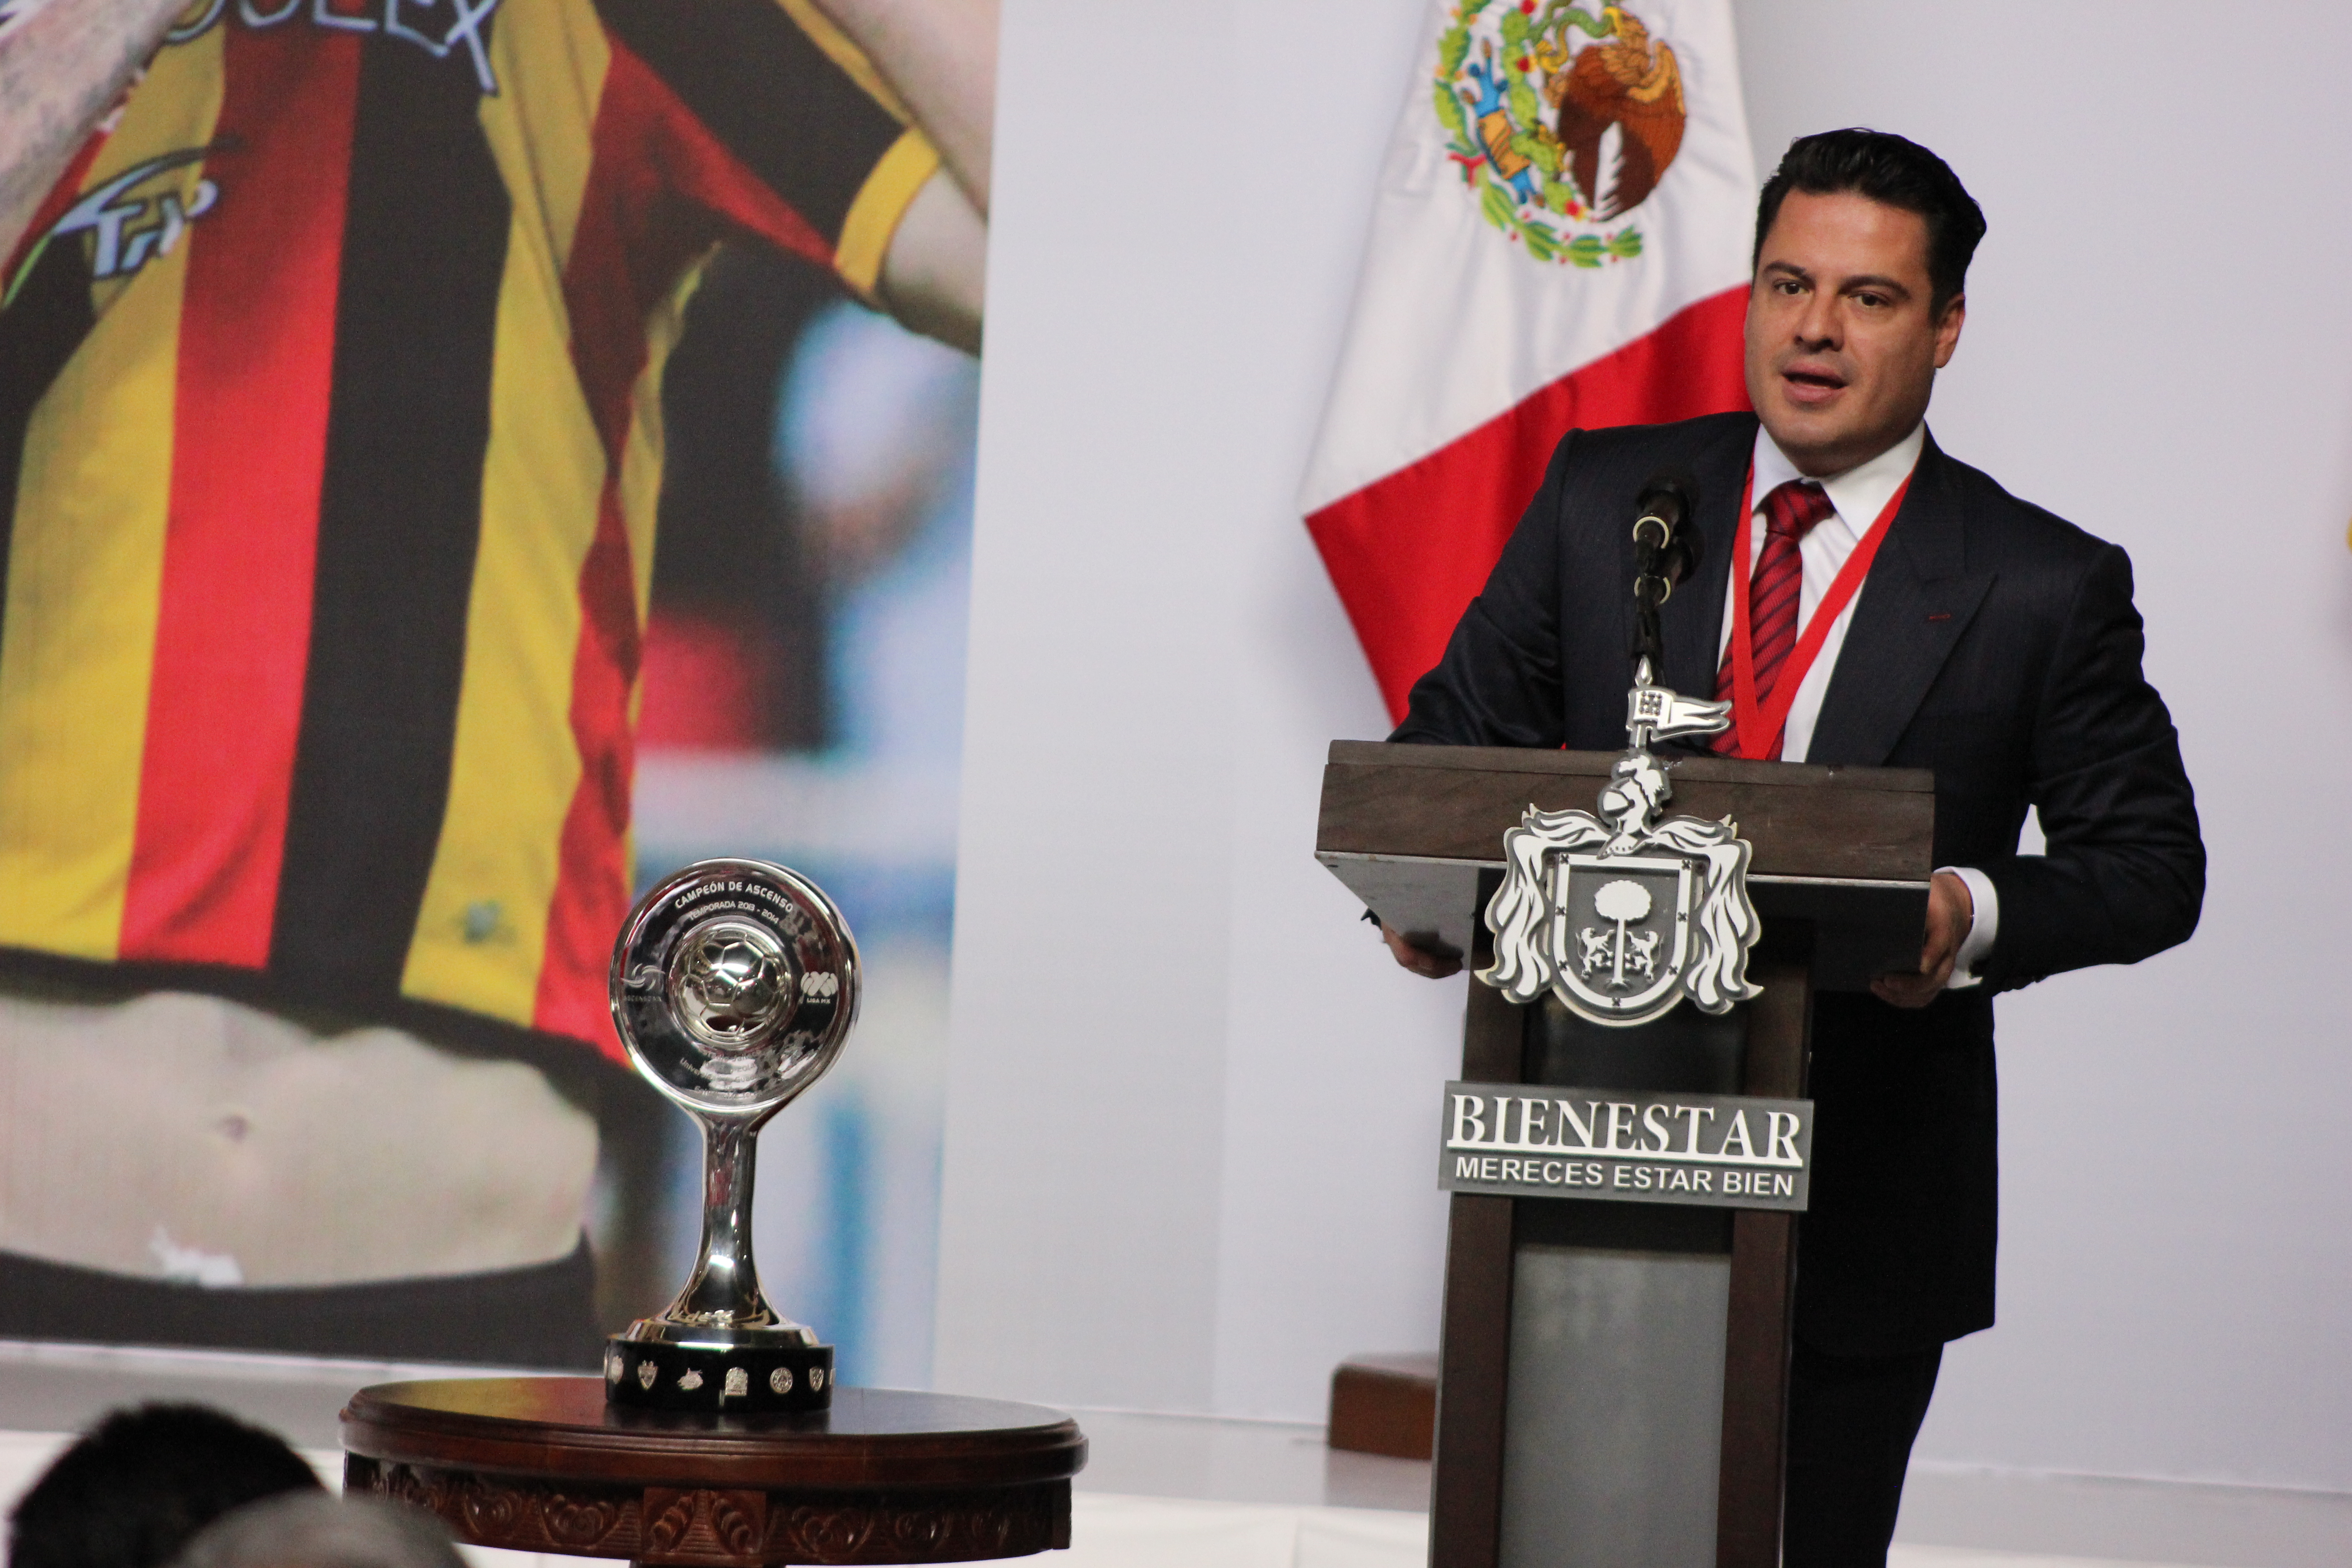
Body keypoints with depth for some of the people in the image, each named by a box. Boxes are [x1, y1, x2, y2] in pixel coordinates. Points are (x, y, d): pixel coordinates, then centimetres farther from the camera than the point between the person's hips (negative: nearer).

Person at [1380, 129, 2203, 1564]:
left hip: (1861, 1212, -2)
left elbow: (2151, 863, 0)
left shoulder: (2043, 589, -2)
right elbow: (1462, 729, 11)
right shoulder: (1606, 498, 5)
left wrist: (1975, 915, -20)